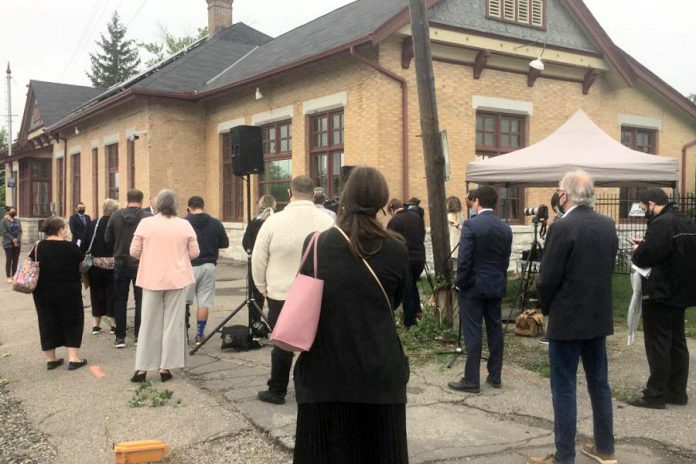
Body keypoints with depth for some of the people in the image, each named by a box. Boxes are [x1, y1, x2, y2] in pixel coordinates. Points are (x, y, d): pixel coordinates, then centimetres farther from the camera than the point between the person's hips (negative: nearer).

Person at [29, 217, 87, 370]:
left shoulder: (38, 247, -1)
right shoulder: (71, 247, -11)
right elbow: (83, 264, 1)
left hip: (43, 292, 4)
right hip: (68, 292, -4)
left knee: (48, 323, 13)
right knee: (72, 322, 8)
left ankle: (50, 359, 20)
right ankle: (73, 359, 5)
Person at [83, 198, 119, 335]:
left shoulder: (93, 224, 0)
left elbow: (85, 244, 1)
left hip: (95, 264, 3)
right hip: (112, 264, -3)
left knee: (97, 293, 12)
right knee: (112, 293, 6)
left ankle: (96, 325, 16)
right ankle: (114, 324, 10)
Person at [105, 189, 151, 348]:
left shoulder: (115, 216, -4)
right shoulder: (147, 217, -14)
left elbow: (108, 238, 2)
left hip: (120, 263, 2)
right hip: (141, 264, -2)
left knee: (120, 300, 11)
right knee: (141, 300, 9)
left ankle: (120, 337, 11)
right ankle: (139, 335, 12)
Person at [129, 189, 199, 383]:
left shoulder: (145, 223, -5)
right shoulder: (185, 225, -4)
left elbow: (134, 252, 0)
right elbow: (194, 253, 1)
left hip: (152, 279, 1)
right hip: (177, 279, 0)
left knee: (149, 323, 9)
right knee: (173, 323, 7)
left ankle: (142, 368, 12)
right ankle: (165, 367, 9)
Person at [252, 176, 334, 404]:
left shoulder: (274, 221, -10)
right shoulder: (327, 222, -7)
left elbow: (258, 259, -5)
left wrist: (262, 287, 9)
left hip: (281, 294, -1)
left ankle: (277, 391, 19)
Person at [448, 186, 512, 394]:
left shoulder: (471, 225, -15)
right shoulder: (505, 228, 4)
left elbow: (464, 259, -16)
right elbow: (506, 260, 8)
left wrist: (460, 283, -5)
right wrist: (499, 279, 17)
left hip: (473, 286, -6)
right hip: (497, 286, 6)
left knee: (472, 333, -2)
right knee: (495, 330, 12)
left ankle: (471, 380, 2)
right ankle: (495, 376, 19)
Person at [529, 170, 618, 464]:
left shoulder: (563, 227, -18)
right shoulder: (608, 225, 4)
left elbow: (547, 278, -16)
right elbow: (608, 268, 11)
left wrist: (547, 308, 1)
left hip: (568, 318, -7)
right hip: (599, 316, 7)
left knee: (564, 388, 1)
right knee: (599, 382, 17)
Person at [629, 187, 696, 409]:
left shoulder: (661, 224, -20)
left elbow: (645, 258, -24)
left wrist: (638, 249, -1)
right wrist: (646, 246, 10)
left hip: (660, 295, -9)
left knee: (658, 345, -2)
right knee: (677, 342, 15)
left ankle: (656, 394, 4)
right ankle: (677, 391, 23)